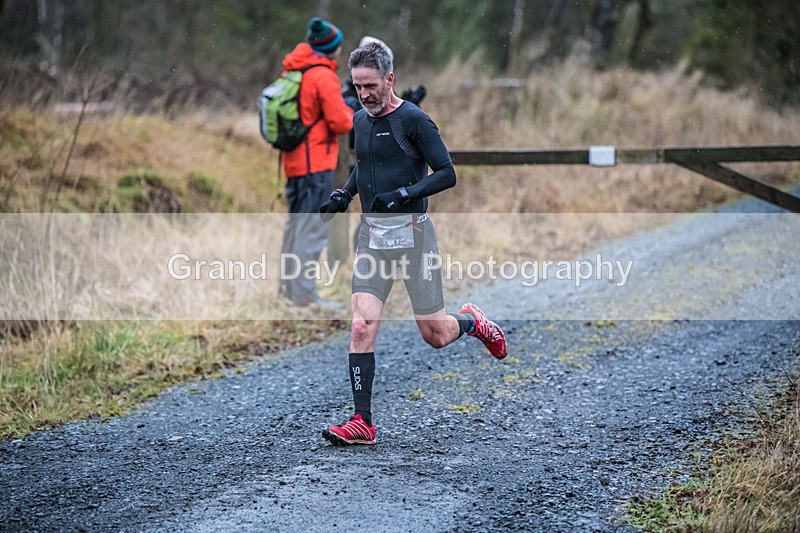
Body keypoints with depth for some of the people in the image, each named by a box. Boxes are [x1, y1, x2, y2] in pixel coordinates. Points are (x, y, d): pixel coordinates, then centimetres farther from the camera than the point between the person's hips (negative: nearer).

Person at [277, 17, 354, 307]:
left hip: (294, 162, 9)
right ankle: (303, 296, -7)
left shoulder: (293, 72, 9)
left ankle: (287, 289, 27)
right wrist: (349, 111, 3)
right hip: (317, 164, -9)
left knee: (296, 224, 19)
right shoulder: (323, 76, -15)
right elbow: (341, 123, -18)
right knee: (313, 229, -6)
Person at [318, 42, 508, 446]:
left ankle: (472, 322, 38)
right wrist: (343, 195, 10)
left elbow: (447, 174, -11)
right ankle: (362, 423, -7)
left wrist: (403, 194, -22)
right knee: (361, 326, -9)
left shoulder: (413, 120, -10)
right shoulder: (359, 121, 11)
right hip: (371, 235, 5)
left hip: (412, 234, -5)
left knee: (435, 335, 4)